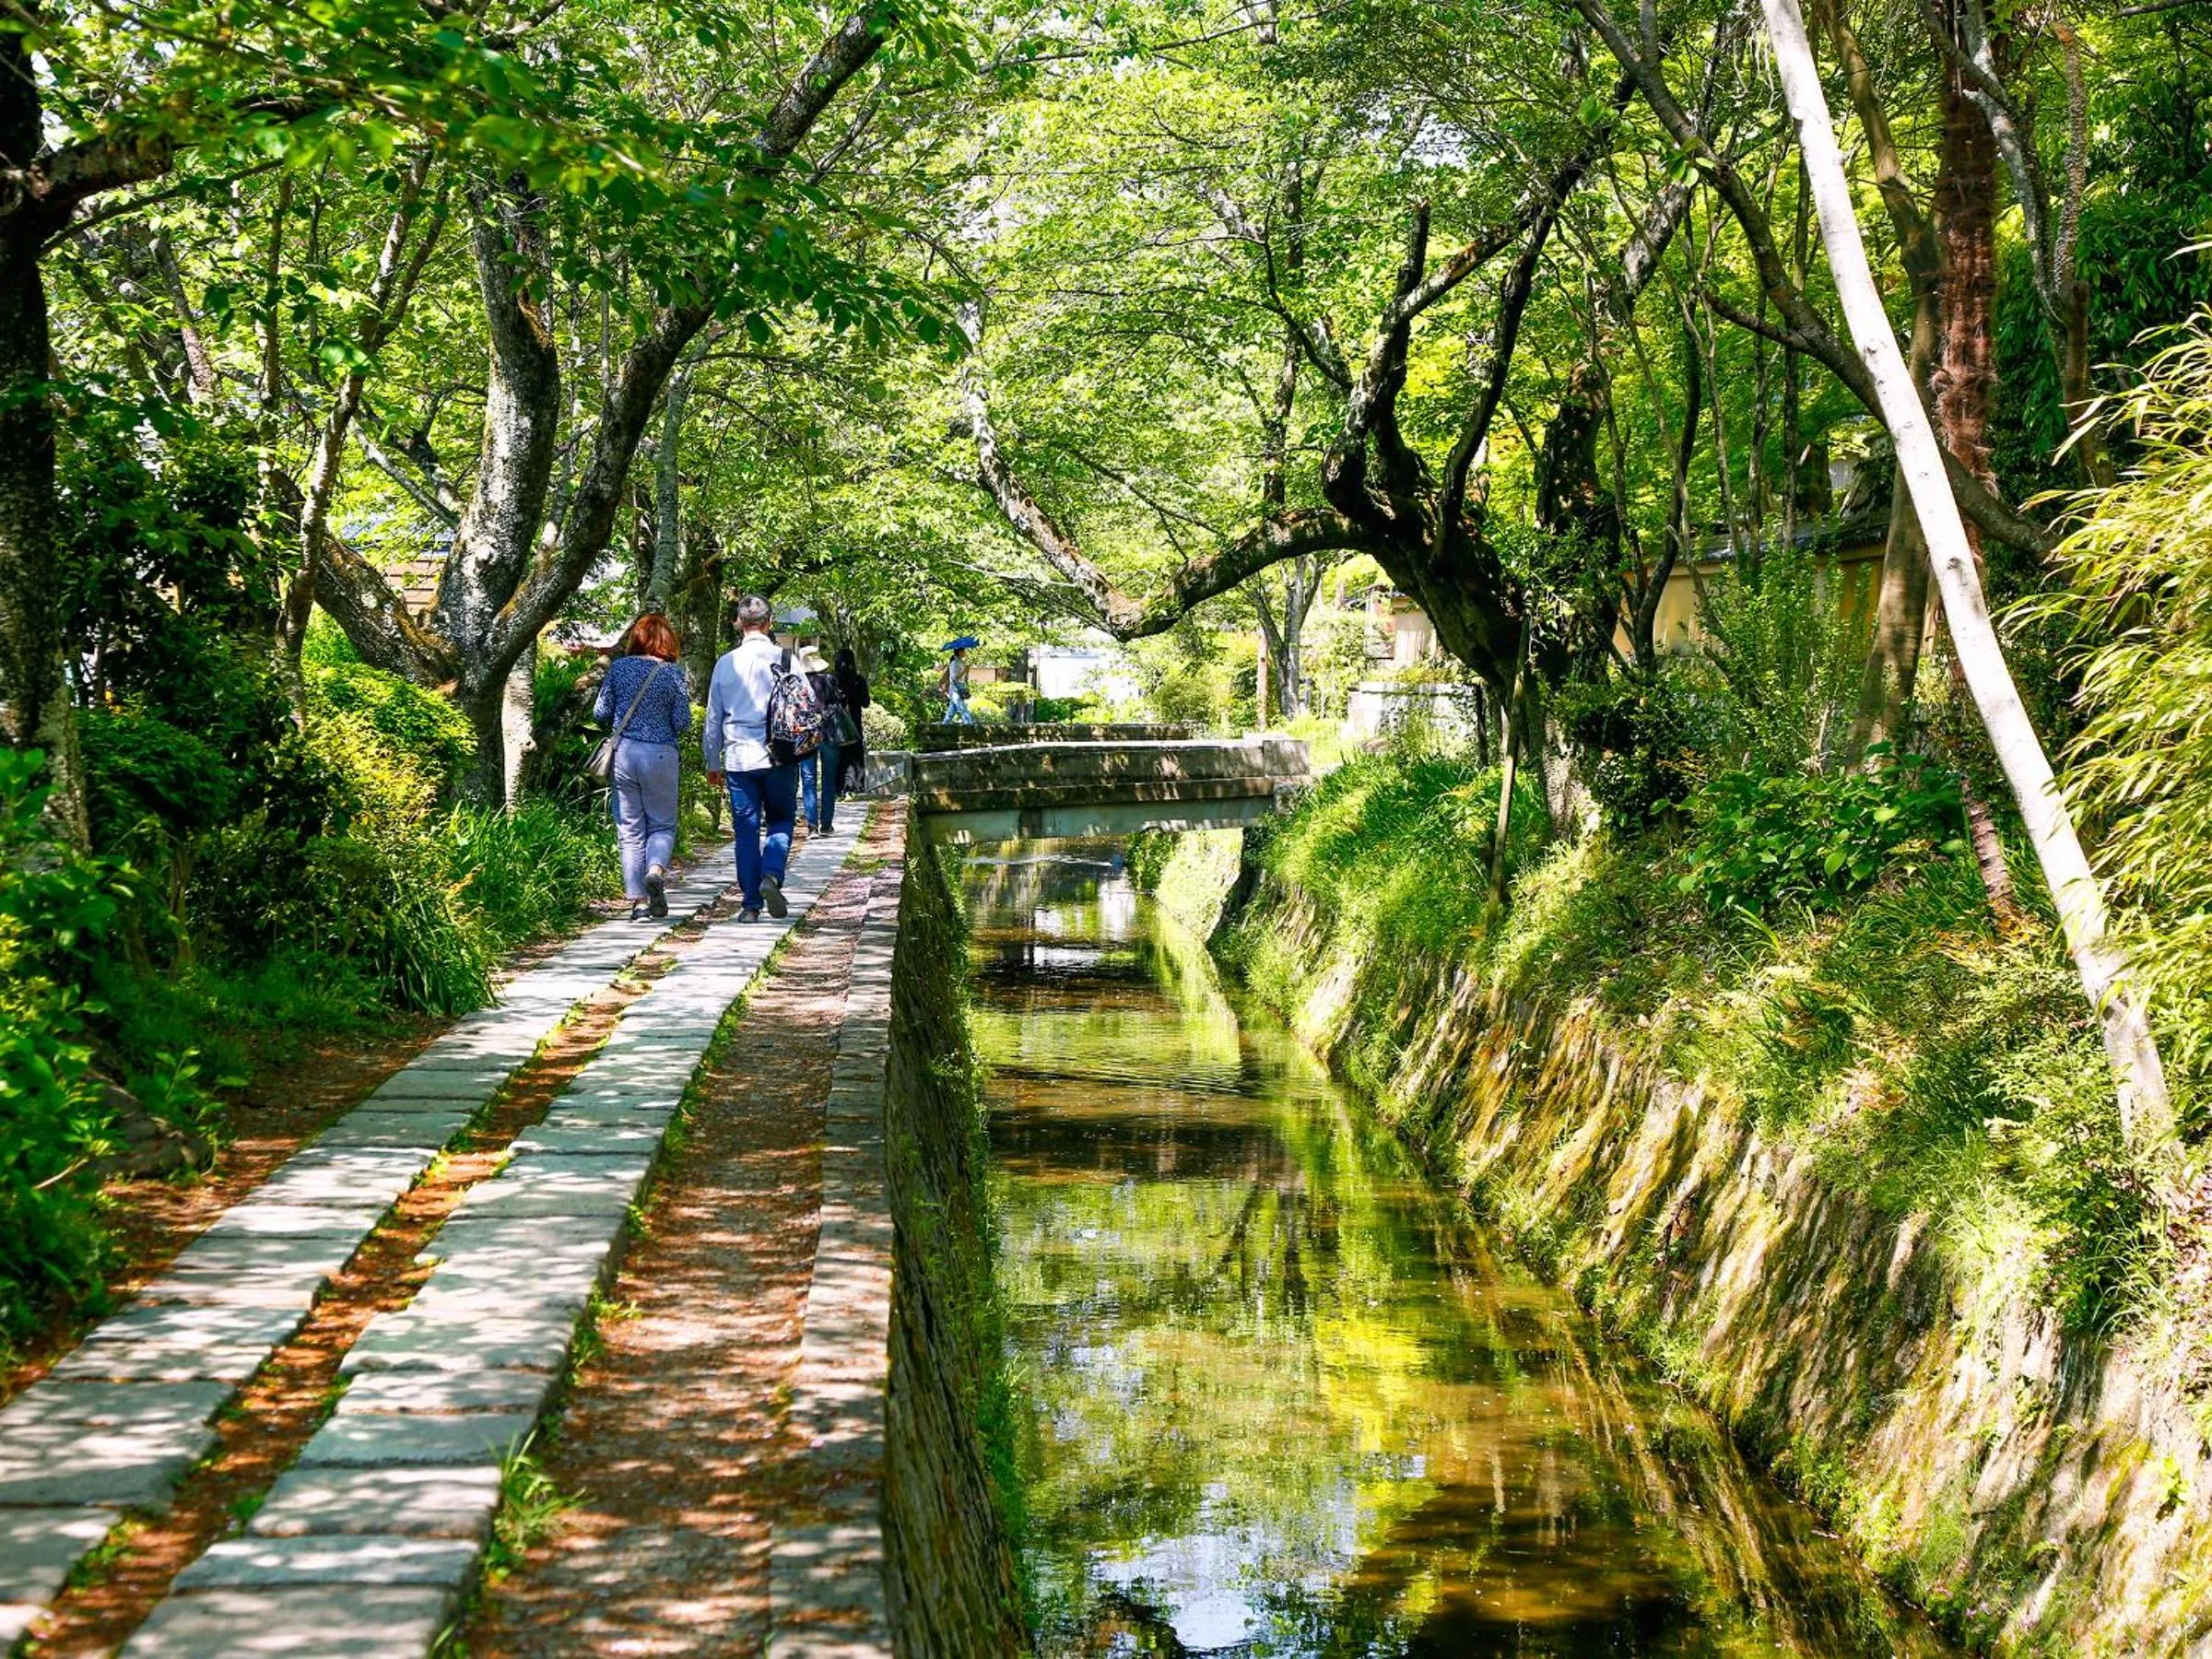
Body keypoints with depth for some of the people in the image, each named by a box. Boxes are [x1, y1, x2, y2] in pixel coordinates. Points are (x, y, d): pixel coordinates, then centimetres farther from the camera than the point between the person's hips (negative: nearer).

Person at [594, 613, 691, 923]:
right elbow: (682, 723, -4)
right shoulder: (674, 673, -4)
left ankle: (638, 899, 2)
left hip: (623, 753, 2)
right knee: (662, 824, 12)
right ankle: (656, 868, -17)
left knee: (630, 830, 7)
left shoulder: (618, 667, 1)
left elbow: (600, 713, 3)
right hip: (661, 755, -1)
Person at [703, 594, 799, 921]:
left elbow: (713, 719, 10)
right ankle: (772, 875, -11)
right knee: (780, 821, 13)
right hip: (779, 757, -1)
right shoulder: (783, 659, -4)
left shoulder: (726, 663, 3)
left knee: (746, 829, 6)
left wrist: (713, 763, 19)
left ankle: (750, 904, 5)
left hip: (739, 759, 1)